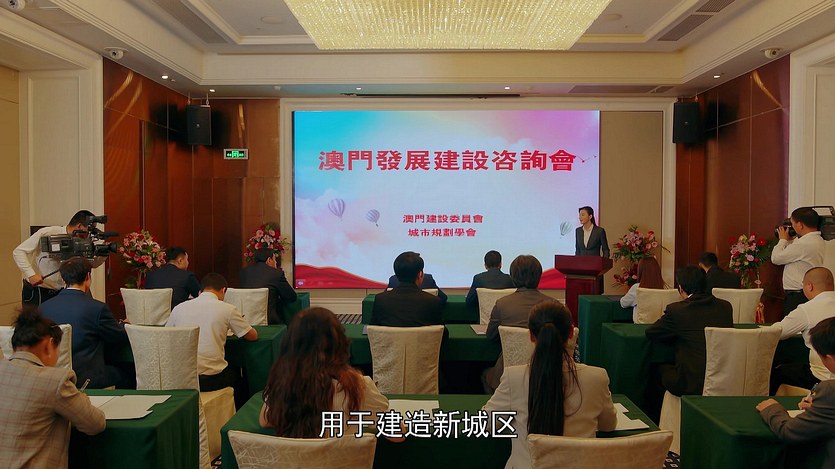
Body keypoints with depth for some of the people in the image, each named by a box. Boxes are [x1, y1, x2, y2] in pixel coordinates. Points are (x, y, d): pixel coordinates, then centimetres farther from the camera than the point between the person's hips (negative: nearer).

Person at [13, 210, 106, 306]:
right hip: (36, 292, -5)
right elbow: (18, 251, -17)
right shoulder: (47, 234, -17)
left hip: (59, 292, 5)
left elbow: (92, 264, 3)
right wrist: (31, 274, -28)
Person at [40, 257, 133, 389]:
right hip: (86, 378, -6)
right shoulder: (97, 308, -15)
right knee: (128, 374, 15)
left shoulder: (44, 307, 1)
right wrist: (122, 325, 21)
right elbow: (121, 338, -3)